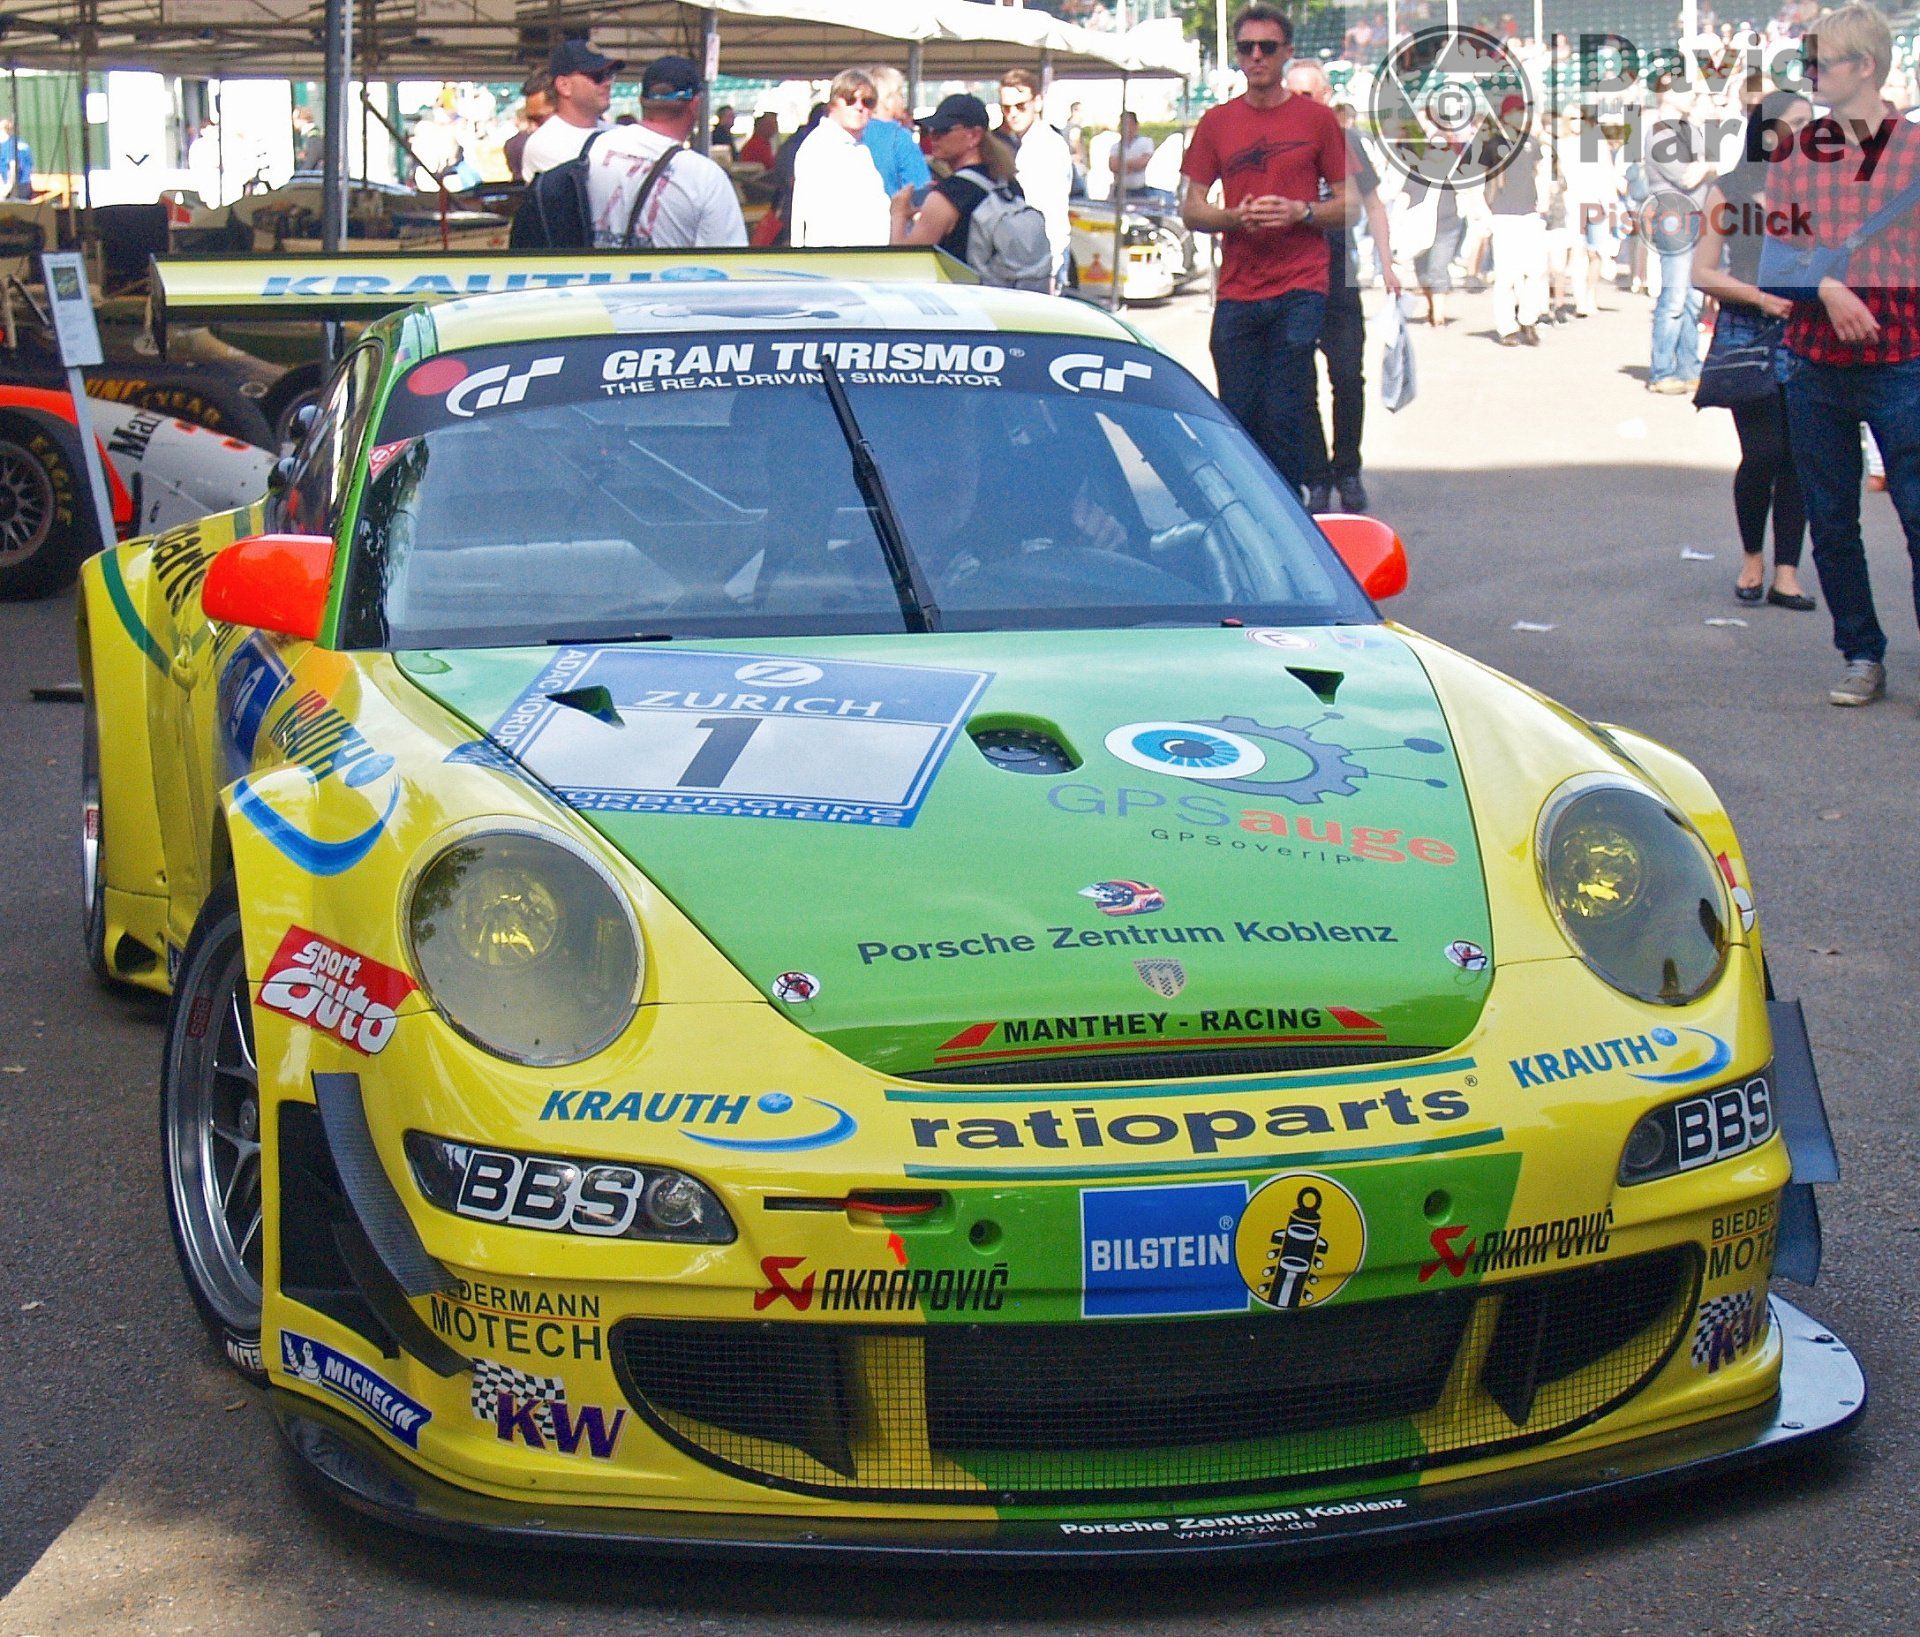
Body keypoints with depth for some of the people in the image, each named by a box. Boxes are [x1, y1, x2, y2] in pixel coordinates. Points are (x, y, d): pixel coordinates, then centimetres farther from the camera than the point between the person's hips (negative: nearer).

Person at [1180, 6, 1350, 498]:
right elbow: (1191, 209, 11)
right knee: (1237, 419, 2)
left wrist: (1299, 212, -12)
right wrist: (1236, 217, -9)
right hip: (1236, 294, 2)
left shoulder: (1317, 119, 5)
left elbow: (1350, 205, 6)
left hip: (1299, 290, -2)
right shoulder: (1216, 122, 11)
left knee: (1283, 420, -7)